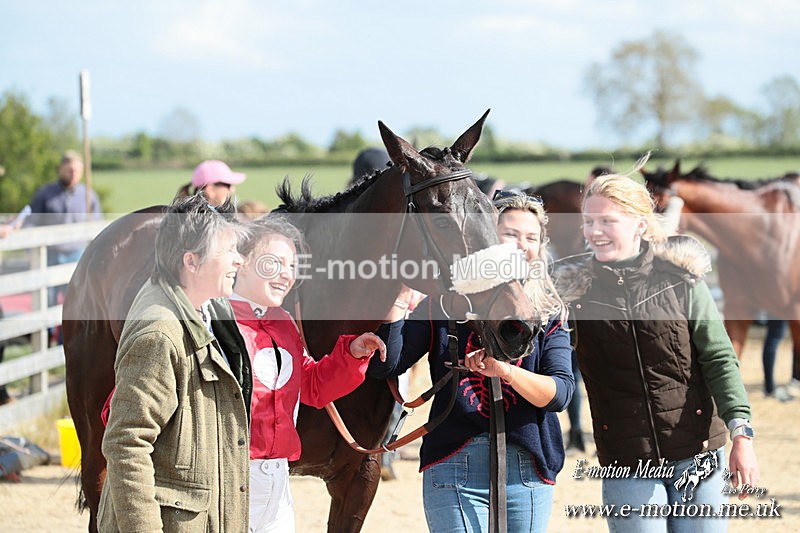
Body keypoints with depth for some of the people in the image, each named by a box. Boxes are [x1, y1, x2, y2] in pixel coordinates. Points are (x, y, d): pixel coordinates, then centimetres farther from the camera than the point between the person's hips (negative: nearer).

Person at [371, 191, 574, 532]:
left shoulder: (549, 315, 7)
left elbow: (560, 393, -7)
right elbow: (388, 364, -6)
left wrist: (505, 370, -24)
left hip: (528, 472, 2)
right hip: (454, 466, -2)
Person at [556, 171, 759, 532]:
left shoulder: (680, 279, 0)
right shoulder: (577, 292, 3)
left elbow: (719, 359, -1)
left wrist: (741, 434, -10)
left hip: (696, 453, 0)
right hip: (627, 467, 0)